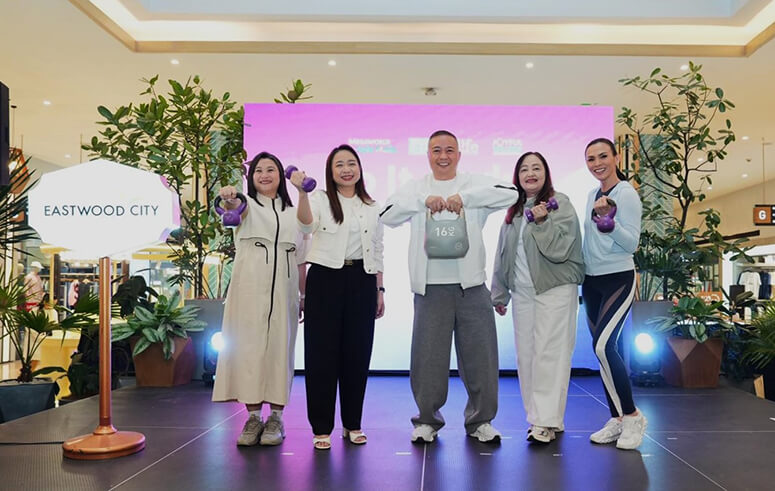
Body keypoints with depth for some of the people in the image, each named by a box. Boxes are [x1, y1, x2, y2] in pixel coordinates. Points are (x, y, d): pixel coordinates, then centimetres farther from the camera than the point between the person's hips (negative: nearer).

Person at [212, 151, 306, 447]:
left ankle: (276, 418, 10)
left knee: (280, 349, 2)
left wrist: (303, 295, 8)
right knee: (249, 347, -3)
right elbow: (236, 208, -18)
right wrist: (229, 199, -43)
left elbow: (300, 258, 14)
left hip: (283, 289, 2)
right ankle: (253, 417, 7)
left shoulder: (292, 213, 16)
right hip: (250, 287, -2)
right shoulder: (247, 205, 9)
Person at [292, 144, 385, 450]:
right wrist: (302, 192, -39)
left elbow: (377, 250, 15)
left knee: (357, 352, 7)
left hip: (361, 281, 3)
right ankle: (321, 427, 11)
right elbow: (307, 226, -22)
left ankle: (352, 423, 21)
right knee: (322, 352, -1)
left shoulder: (371, 206, 13)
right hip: (326, 278, -3)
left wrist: (380, 290, 11)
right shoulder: (320, 199, 1)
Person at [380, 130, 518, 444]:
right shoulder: (415, 188, 12)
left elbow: (511, 194, -9)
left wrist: (464, 197, -20)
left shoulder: (475, 184, 9)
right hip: (430, 287, 0)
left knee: (480, 355, 5)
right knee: (428, 356, 5)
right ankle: (428, 419, 23)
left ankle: (480, 420, 22)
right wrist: (424, 201, -16)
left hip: (471, 285, 0)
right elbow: (388, 216, -2)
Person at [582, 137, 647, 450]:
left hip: (618, 280, -8)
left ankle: (632, 416, -3)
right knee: (602, 349, 8)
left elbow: (631, 243, -16)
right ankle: (617, 419, 18)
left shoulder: (627, 194, -10)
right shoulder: (592, 194, 11)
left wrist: (609, 218, -28)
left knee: (603, 345, -19)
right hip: (591, 282, 8)